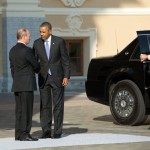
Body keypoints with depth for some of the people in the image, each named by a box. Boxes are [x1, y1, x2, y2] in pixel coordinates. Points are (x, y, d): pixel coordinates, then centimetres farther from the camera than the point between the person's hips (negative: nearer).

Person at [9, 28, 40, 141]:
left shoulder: (12, 50, 11)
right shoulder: (27, 51, -14)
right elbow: (36, 66, -5)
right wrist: (38, 69, 18)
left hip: (17, 85, 8)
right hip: (27, 85, -8)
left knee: (19, 110, 9)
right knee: (26, 109, -6)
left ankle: (19, 134, 9)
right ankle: (24, 134, -7)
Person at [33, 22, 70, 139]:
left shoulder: (59, 41, -5)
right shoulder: (37, 43, 3)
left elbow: (65, 60, -4)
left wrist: (66, 77, -10)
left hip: (57, 77, -3)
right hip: (43, 78, 3)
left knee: (58, 105, 0)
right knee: (45, 105, 2)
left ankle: (57, 132, 4)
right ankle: (46, 131, 5)